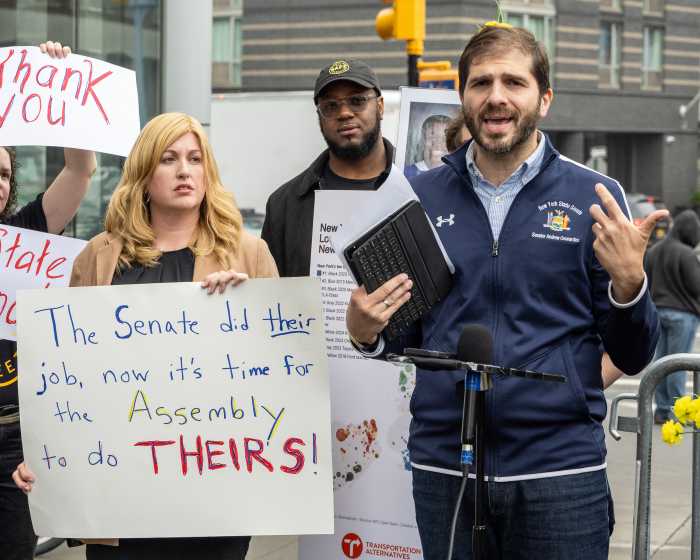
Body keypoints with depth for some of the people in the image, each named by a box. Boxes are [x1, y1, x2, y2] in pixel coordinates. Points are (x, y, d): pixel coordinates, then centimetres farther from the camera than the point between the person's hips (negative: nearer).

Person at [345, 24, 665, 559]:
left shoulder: (595, 196, 0)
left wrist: (628, 282, -17)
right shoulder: (422, 195, 6)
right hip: (443, 469, 2)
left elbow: (632, 358, 1)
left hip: (561, 471, -2)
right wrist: (365, 332, -6)